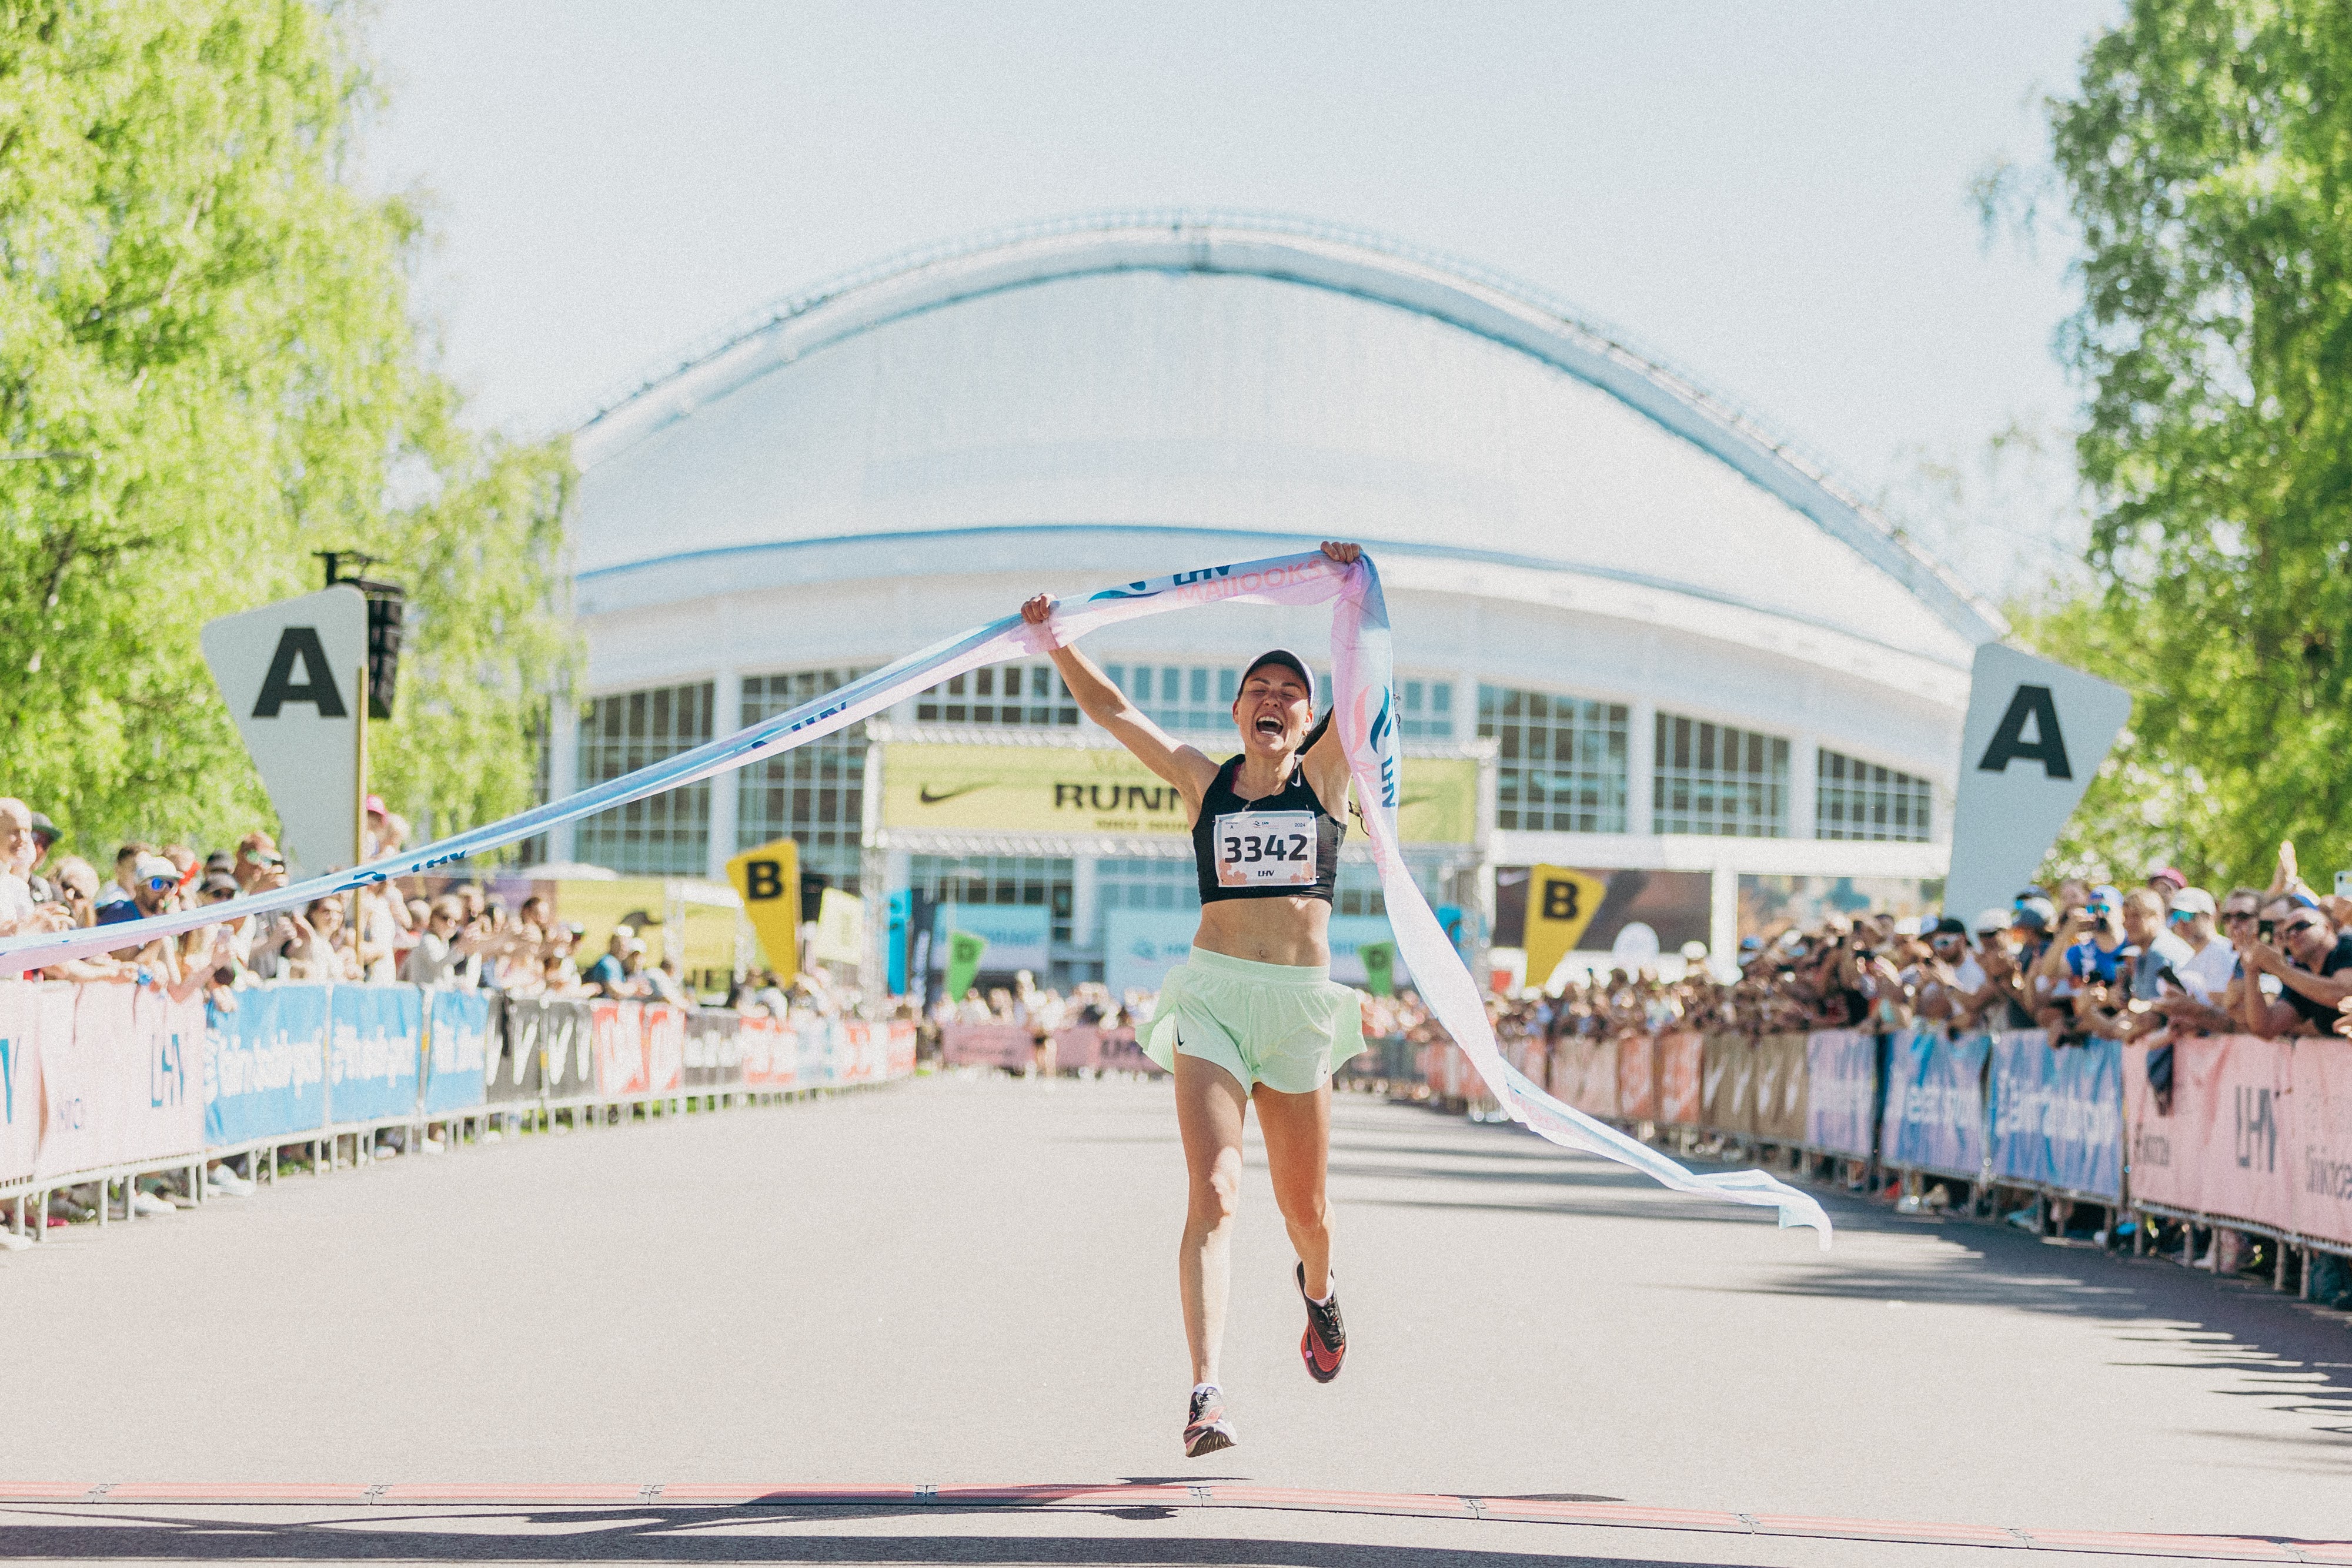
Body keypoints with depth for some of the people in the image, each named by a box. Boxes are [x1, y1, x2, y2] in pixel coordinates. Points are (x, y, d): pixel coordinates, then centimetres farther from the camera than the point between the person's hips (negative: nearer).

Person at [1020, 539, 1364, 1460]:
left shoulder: (1324, 776, 7)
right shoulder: (1201, 782, 9)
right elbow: (1113, 710, 10)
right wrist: (1060, 648, -1)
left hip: (1300, 1003, 1)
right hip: (1212, 996, -1)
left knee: (1302, 1205, 12)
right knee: (1214, 1193, -17)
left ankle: (1317, 1286, 50)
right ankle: (1205, 1392, -26)